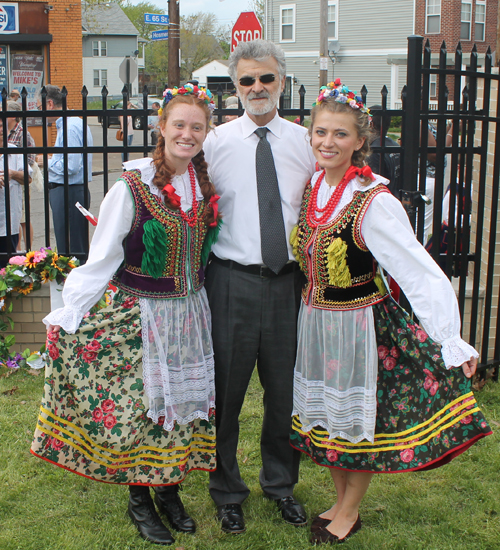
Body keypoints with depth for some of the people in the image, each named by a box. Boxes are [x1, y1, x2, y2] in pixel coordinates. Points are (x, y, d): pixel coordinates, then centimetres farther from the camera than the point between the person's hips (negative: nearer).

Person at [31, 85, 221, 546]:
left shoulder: (205, 186, 2)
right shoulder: (131, 189, -15)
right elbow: (101, 260, -13)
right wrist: (67, 315, -15)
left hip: (192, 313, 5)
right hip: (142, 315, -5)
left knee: (185, 402, 11)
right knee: (141, 403, 3)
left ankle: (170, 491, 30)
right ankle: (140, 500, 24)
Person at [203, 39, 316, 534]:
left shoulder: (304, 141, 6)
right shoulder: (216, 142, 0)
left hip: (289, 281, 2)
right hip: (233, 281, -2)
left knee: (284, 389, 13)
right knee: (226, 389, 7)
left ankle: (281, 483, 36)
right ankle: (227, 491, 28)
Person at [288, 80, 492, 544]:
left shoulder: (374, 203, -24)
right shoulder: (312, 188, -2)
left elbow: (421, 274, -27)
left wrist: (452, 343, -31)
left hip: (358, 324, -6)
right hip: (314, 319, 7)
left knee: (358, 419, 11)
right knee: (327, 417, 19)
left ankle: (349, 514, 33)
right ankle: (341, 502, 40)